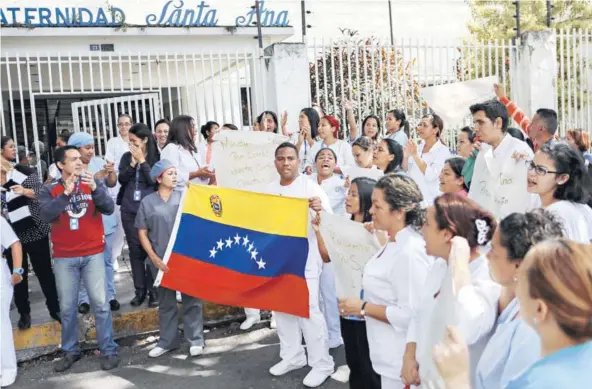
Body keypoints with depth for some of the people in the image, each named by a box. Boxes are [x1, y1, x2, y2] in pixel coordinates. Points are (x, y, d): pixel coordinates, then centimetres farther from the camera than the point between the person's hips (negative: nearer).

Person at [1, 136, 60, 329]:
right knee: (19, 276, 8)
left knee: (44, 271, 5)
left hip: (35, 230, -1)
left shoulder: (25, 172, 0)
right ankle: (24, 313, 22)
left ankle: (54, 308, 17)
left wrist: (27, 192, -22)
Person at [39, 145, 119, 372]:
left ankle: (109, 351, 9)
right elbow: (46, 216, -15)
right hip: (64, 257, 0)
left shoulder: (93, 183, 2)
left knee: (100, 304, 0)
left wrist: (95, 188, -23)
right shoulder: (50, 190, 1)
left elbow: (109, 209, -9)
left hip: (93, 254, 0)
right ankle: (70, 351, 22)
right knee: (67, 307, 8)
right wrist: (66, 192, -22)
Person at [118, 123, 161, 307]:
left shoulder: (155, 158, -3)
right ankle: (140, 290, 15)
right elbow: (121, 180, 0)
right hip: (129, 211, 3)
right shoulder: (126, 157, 8)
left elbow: (153, 180, -12)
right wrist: (133, 163, -11)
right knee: (135, 250, 6)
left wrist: (142, 161, -12)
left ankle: (154, 290, 6)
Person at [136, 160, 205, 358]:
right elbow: (142, 233, 3)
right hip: (161, 260, 1)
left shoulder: (184, 197, 4)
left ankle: (195, 339, 13)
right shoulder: (147, 202, 3)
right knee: (166, 301, 12)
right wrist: (154, 258, -5)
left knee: (191, 299, 3)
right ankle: (168, 340, 24)